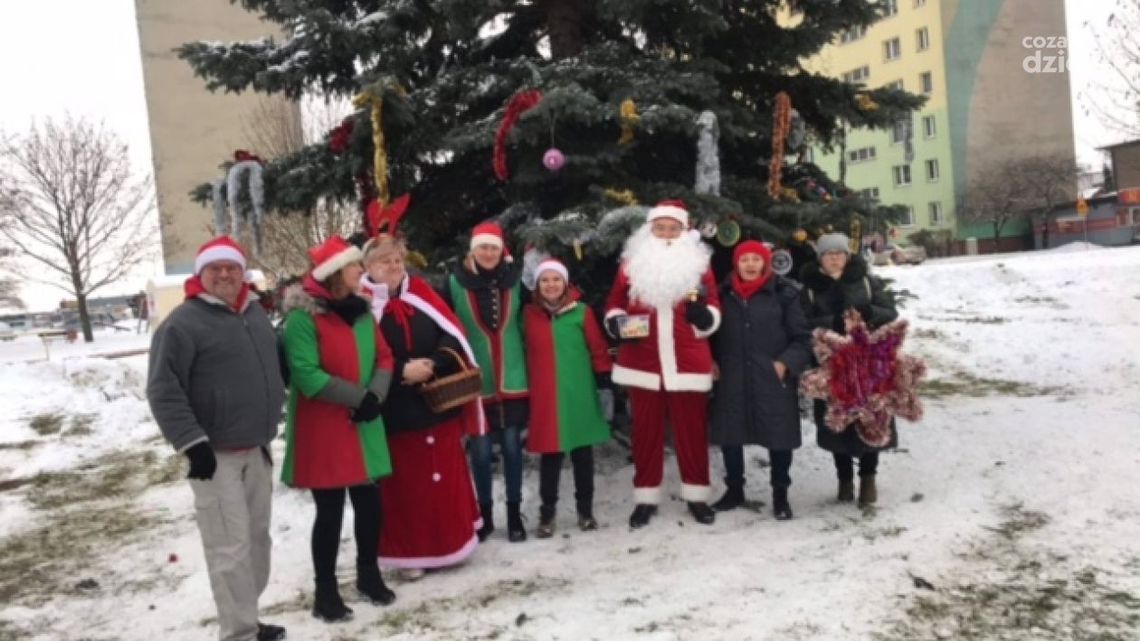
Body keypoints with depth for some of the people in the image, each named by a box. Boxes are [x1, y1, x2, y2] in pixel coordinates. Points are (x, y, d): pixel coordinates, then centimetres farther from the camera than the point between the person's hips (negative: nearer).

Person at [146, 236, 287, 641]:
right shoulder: (183, 323, -12)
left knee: (257, 538, 15)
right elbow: (163, 391, -16)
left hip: (256, 449, 8)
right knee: (231, 548, -6)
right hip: (215, 455, -8)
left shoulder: (256, 315, 11)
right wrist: (192, 443, -20)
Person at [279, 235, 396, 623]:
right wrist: (358, 397, -19)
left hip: (363, 426, 6)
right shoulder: (302, 316, -13)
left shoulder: (360, 310, 9)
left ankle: (369, 575, 32)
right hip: (322, 430, -6)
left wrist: (375, 396, -9)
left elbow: (383, 357, 9)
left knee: (369, 503, 13)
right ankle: (325, 592, 18)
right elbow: (306, 375, -20)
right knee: (330, 511, 3)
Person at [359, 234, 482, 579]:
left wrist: (433, 364, -16)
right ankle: (409, 550, 19)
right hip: (395, 410, -4)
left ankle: (449, 541, 28)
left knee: (446, 474, 13)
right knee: (404, 480, 5)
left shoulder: (421, 292, 6)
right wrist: (402, 371, -19)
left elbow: (452, 335, 0)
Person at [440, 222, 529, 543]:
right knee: (480, 450, 6)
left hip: (512, 379, 1)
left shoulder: (515, 279, 0)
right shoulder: (455, 282, -6)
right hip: (475, 381, -1)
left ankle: (514, 513, 20)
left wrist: (530, 366, 9)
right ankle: (484, 514, 22)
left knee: (511, 446, 8)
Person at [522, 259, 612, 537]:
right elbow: (527, 353, 10)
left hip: (579, 393, -1)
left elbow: (598, 350, -2)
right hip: (545, 396, 1)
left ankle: (586, 510, 26)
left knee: (582, 452, 11)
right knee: (550, 454, 6)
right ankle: (547, 513, 20)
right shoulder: (529, 315, 2)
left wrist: (607, 381, -3)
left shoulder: (582, 312, -5)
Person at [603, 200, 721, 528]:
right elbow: (614, 303, 10)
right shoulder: (632, 263, 5)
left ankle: (697, 496, 22)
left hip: (688, 364, 0)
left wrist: (702, 312, -18)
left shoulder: (698, 263, 4)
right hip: (643, 363, 0)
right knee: (646, 431, 8)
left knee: (692, 431, 8)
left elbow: (712, 315, 5)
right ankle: (646, 498, 20)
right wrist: (616, 323, -11)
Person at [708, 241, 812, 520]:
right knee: (729, 434, 11)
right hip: (732, 379, 3)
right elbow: (712, 332, 14)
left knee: (778, 436, 5)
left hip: (774, 379, -3)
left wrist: (786, 363, -14)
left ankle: (780, 494, 22)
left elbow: (802, 337, -3)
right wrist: (712, 362, 3)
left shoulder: (784, 293, -5)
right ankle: (734, 489, 30)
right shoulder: (724, 293, 6)